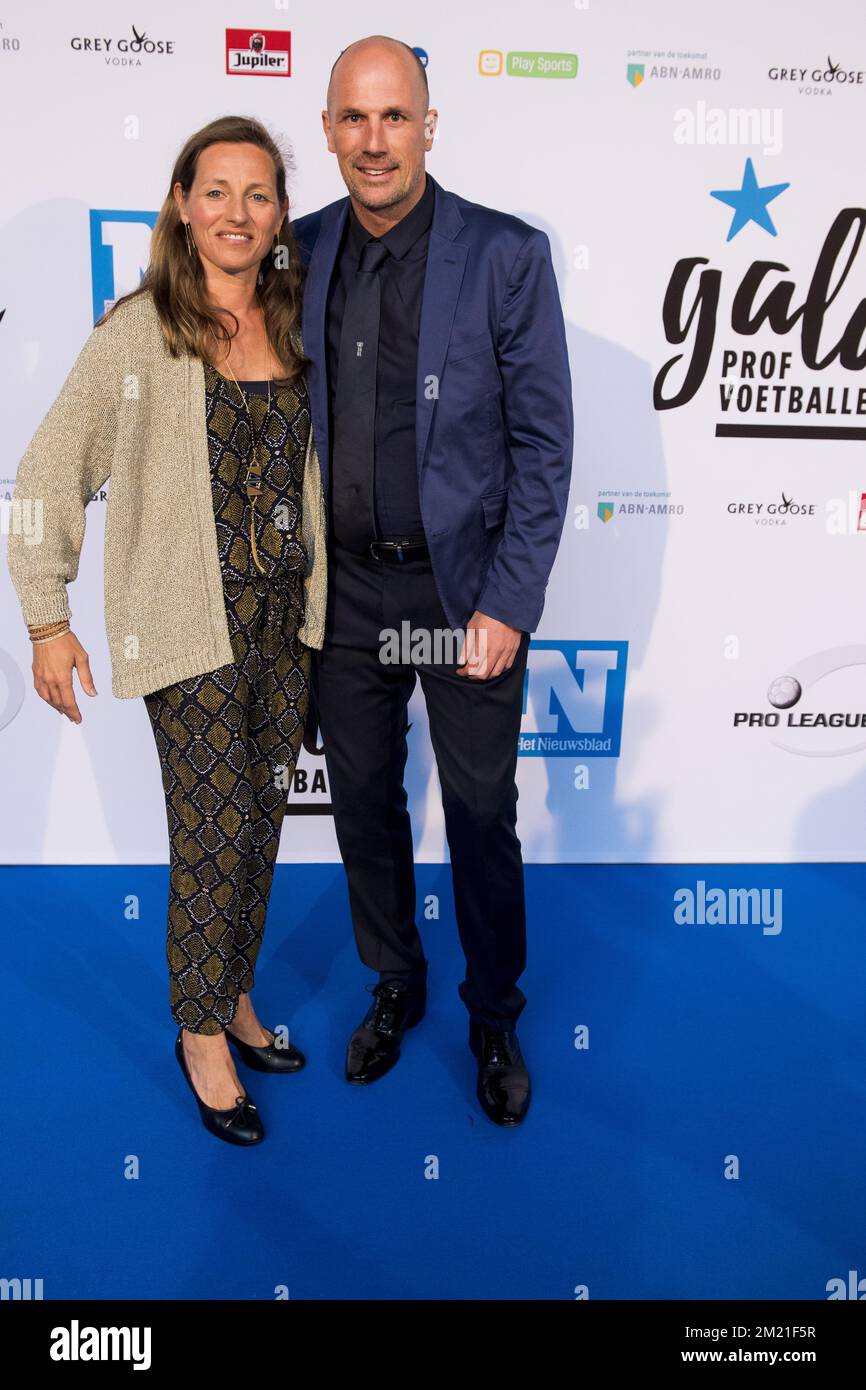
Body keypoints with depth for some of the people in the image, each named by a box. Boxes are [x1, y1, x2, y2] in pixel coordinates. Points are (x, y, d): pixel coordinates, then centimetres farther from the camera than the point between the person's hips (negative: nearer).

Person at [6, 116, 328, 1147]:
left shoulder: (294, 327, 8)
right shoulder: (141, 329, -7)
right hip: (192, 621, -5)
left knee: (261, 822, 12)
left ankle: (236, 997, 33)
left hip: (285, 616, 5)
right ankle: (201, 1032, 20)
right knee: (214, 832, -2)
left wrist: (321, 600, 12)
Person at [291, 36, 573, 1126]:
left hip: (465, 590, -3)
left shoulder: (506, 255, -9)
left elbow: (543, 444, -9)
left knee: (482, 820, 9)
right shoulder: (303, 250, 3)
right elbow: (293, 415, 10)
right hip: (344, 588, 4)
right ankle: (394, 986, 39)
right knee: (363, 805, 16)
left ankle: (495, 1016, 32)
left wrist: (508, 606, -14)